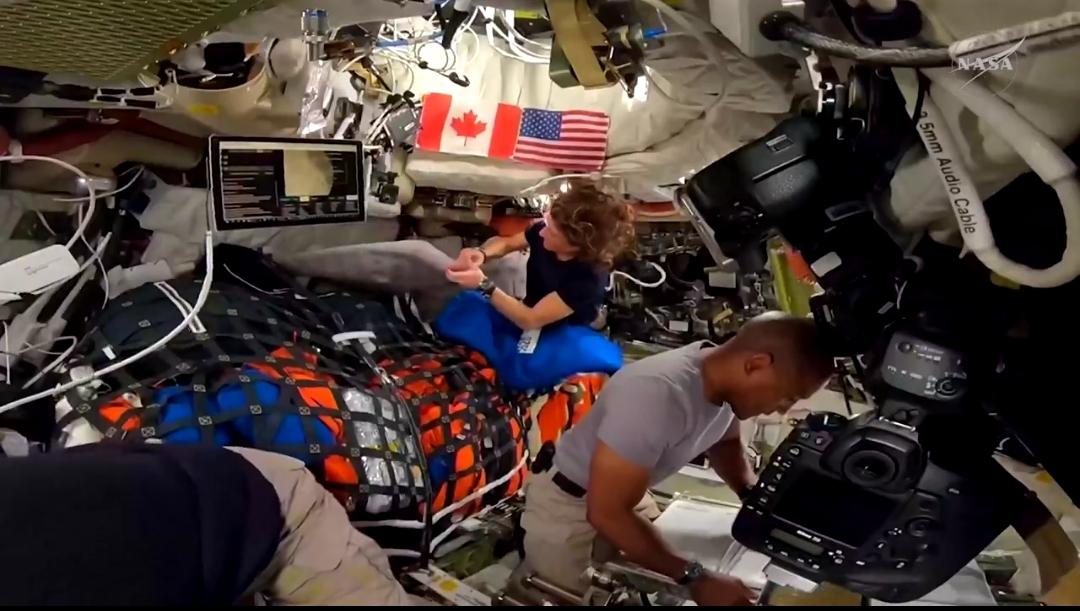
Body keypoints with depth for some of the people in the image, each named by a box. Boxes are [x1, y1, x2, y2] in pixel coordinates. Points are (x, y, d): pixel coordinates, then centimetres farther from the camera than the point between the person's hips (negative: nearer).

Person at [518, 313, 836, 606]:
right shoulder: (657, 395, -40)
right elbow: (606, 513, -37)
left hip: (625, 493, 8)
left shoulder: (723, 375, -14)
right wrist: (695, 579, -32)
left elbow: (725, 442, 8)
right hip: (569, 503, -8)